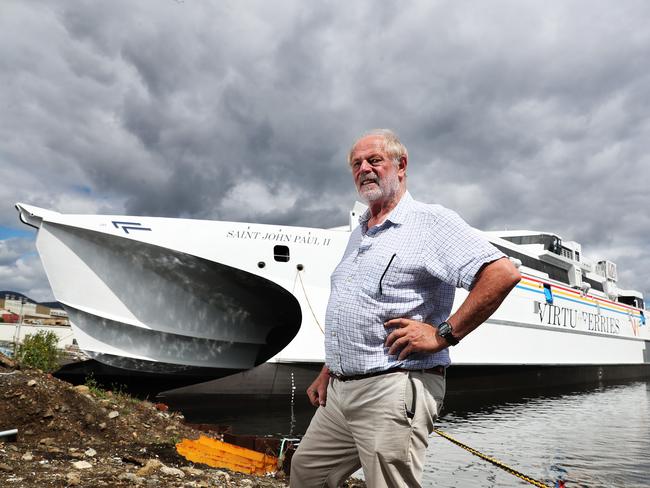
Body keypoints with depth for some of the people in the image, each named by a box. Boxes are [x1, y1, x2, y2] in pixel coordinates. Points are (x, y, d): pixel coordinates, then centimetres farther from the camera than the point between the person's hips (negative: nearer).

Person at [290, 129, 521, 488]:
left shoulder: (430, 221, -7)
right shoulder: (359, 234, 18)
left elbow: (503, 273, -18)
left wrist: (443, 334, -18)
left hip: (394, 390, -8)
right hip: (340, 391, 9)